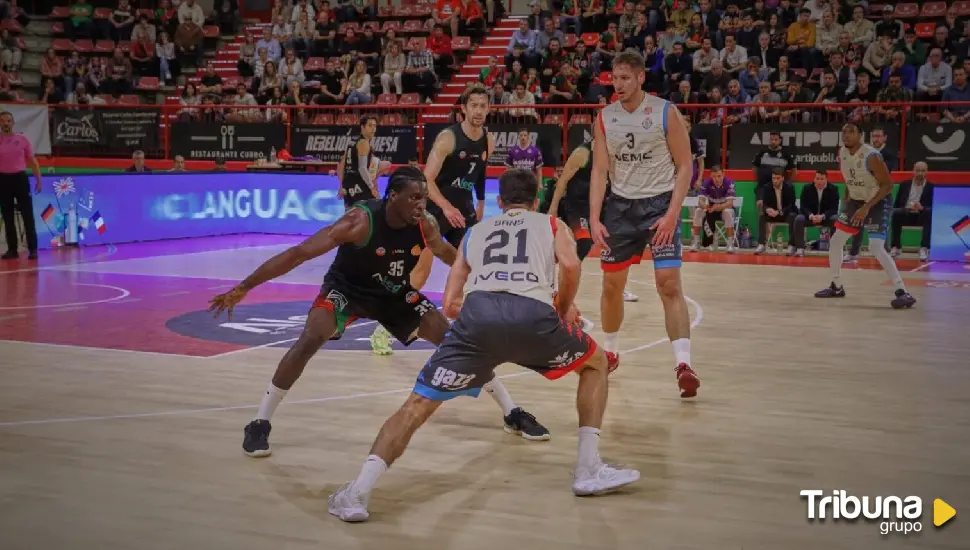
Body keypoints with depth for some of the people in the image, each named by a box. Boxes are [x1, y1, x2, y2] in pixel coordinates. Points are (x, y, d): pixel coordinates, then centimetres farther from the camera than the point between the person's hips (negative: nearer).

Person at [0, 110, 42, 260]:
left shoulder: (22, 139, 3)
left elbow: (32, 161, 8)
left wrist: (38, 179, 1)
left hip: (20, 178, -1)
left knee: (28, 215, -4)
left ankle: (33, 249, -2)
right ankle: (12, 249, 13)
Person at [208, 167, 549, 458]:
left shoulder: (426, 226, -18)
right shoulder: (360, 221, -33)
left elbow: (453, 258, 6)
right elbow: (299, 254, -33)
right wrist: (243, 288, -35)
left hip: (397, 294, 4)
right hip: (346, 289, -4)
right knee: (309, 341, -28)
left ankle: (513, 414, 12)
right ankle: (259, 424, -13)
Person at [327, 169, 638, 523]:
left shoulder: (475, 232, 36)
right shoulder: (551, 224, 30)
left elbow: (450, 305, 29)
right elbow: (570, 265, 7)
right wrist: (564, 310, 25)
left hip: (478, 312, 1)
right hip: (534, 314, -1)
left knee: (418, 405, 8)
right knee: (596, 364, 27)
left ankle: (358, 492, -9)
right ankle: (589, 471, 21)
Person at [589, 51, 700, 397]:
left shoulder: (665, 112, -8)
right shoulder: (604, 117, 2)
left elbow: (685, 166, -7)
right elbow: (600, 170, 3)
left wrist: (672, 214, -16)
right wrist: (594, 218, -8)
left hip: (659, 202, -4)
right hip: (621, 204, 4)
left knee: (669, 283, -14)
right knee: (612, 284, 11)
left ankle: (683, 364, -17)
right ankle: (608, 351, 32)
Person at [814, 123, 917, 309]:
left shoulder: (872, 156, -27)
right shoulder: (842, 153, -3)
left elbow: (888, 185, -23)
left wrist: (867, 207, -27)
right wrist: (847, 201, 13)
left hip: (878, 202, -8)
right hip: (856, 201, 8)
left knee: (877, 248, -22)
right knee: (835, 242, 9)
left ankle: (903, 293, -22)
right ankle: (836, 287, 25)